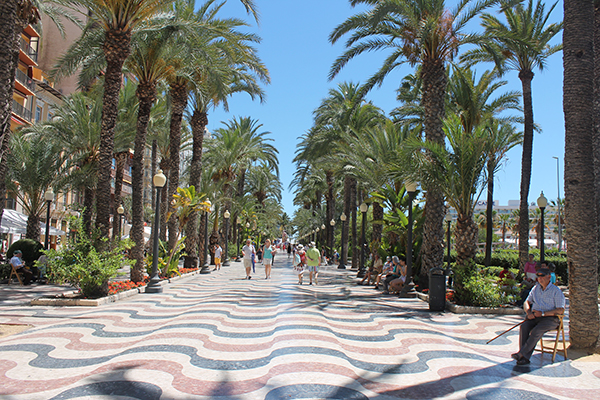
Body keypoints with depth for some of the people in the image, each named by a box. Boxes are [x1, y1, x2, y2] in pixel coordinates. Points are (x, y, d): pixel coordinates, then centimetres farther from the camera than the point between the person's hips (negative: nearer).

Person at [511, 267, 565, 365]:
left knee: (536, 330, -34)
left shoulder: (556, 291, -1)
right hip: (534, 317, 5)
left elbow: (560, 310, -9)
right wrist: (529, 312, -5)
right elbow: (526, 302, 18)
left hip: (550, 318, -4)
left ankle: (521, 353, -31)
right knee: (524, 327, -27)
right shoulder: (535, 289, 17)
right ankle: (525, 358, -29)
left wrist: (543, 313, -18)